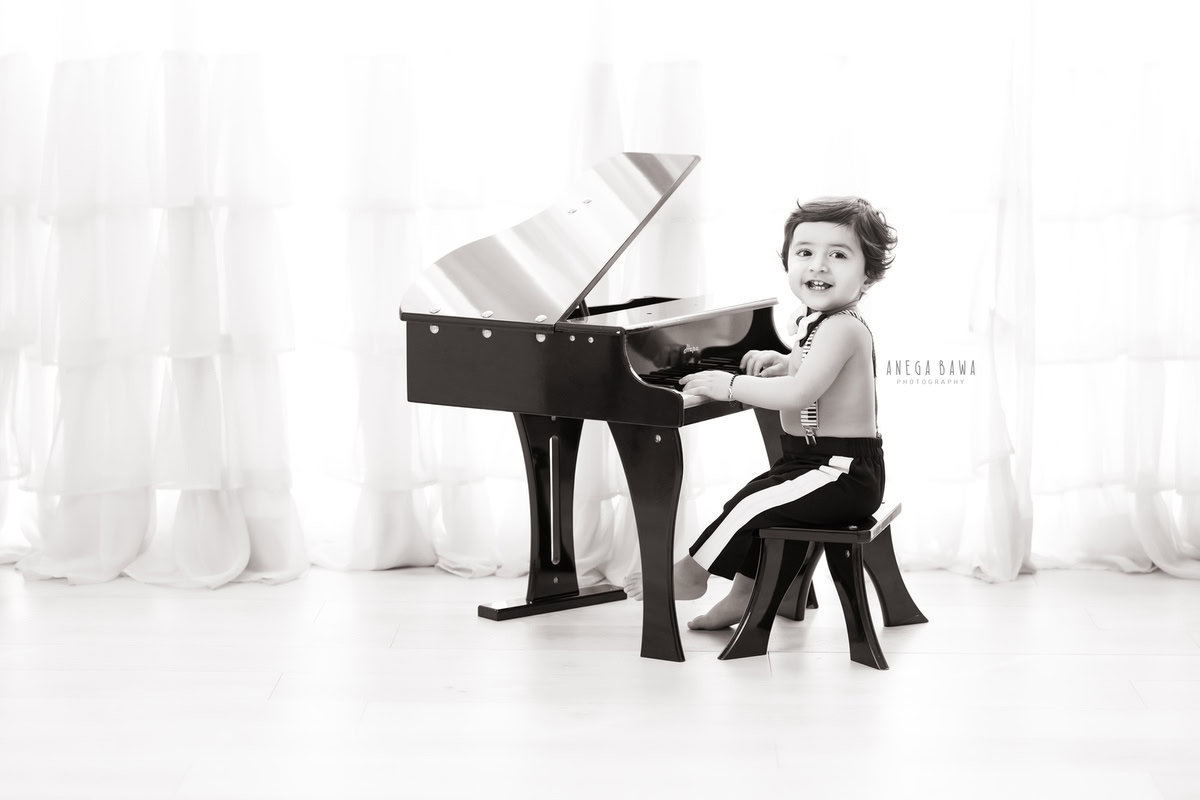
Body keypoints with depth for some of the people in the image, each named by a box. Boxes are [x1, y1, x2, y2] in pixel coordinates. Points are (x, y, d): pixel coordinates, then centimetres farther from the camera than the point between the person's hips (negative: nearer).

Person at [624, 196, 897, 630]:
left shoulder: (842, 328, -23)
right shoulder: (815, 321, 9)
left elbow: (800, 394, -34)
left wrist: (731, 385, -26)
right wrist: (780, 361, 13)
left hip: (843, 474, -10)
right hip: (813, 460, 10)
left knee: (752, 506, -13)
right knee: (749, 502, 16)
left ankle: (690, 573, 5)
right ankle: (743, 594, 25)